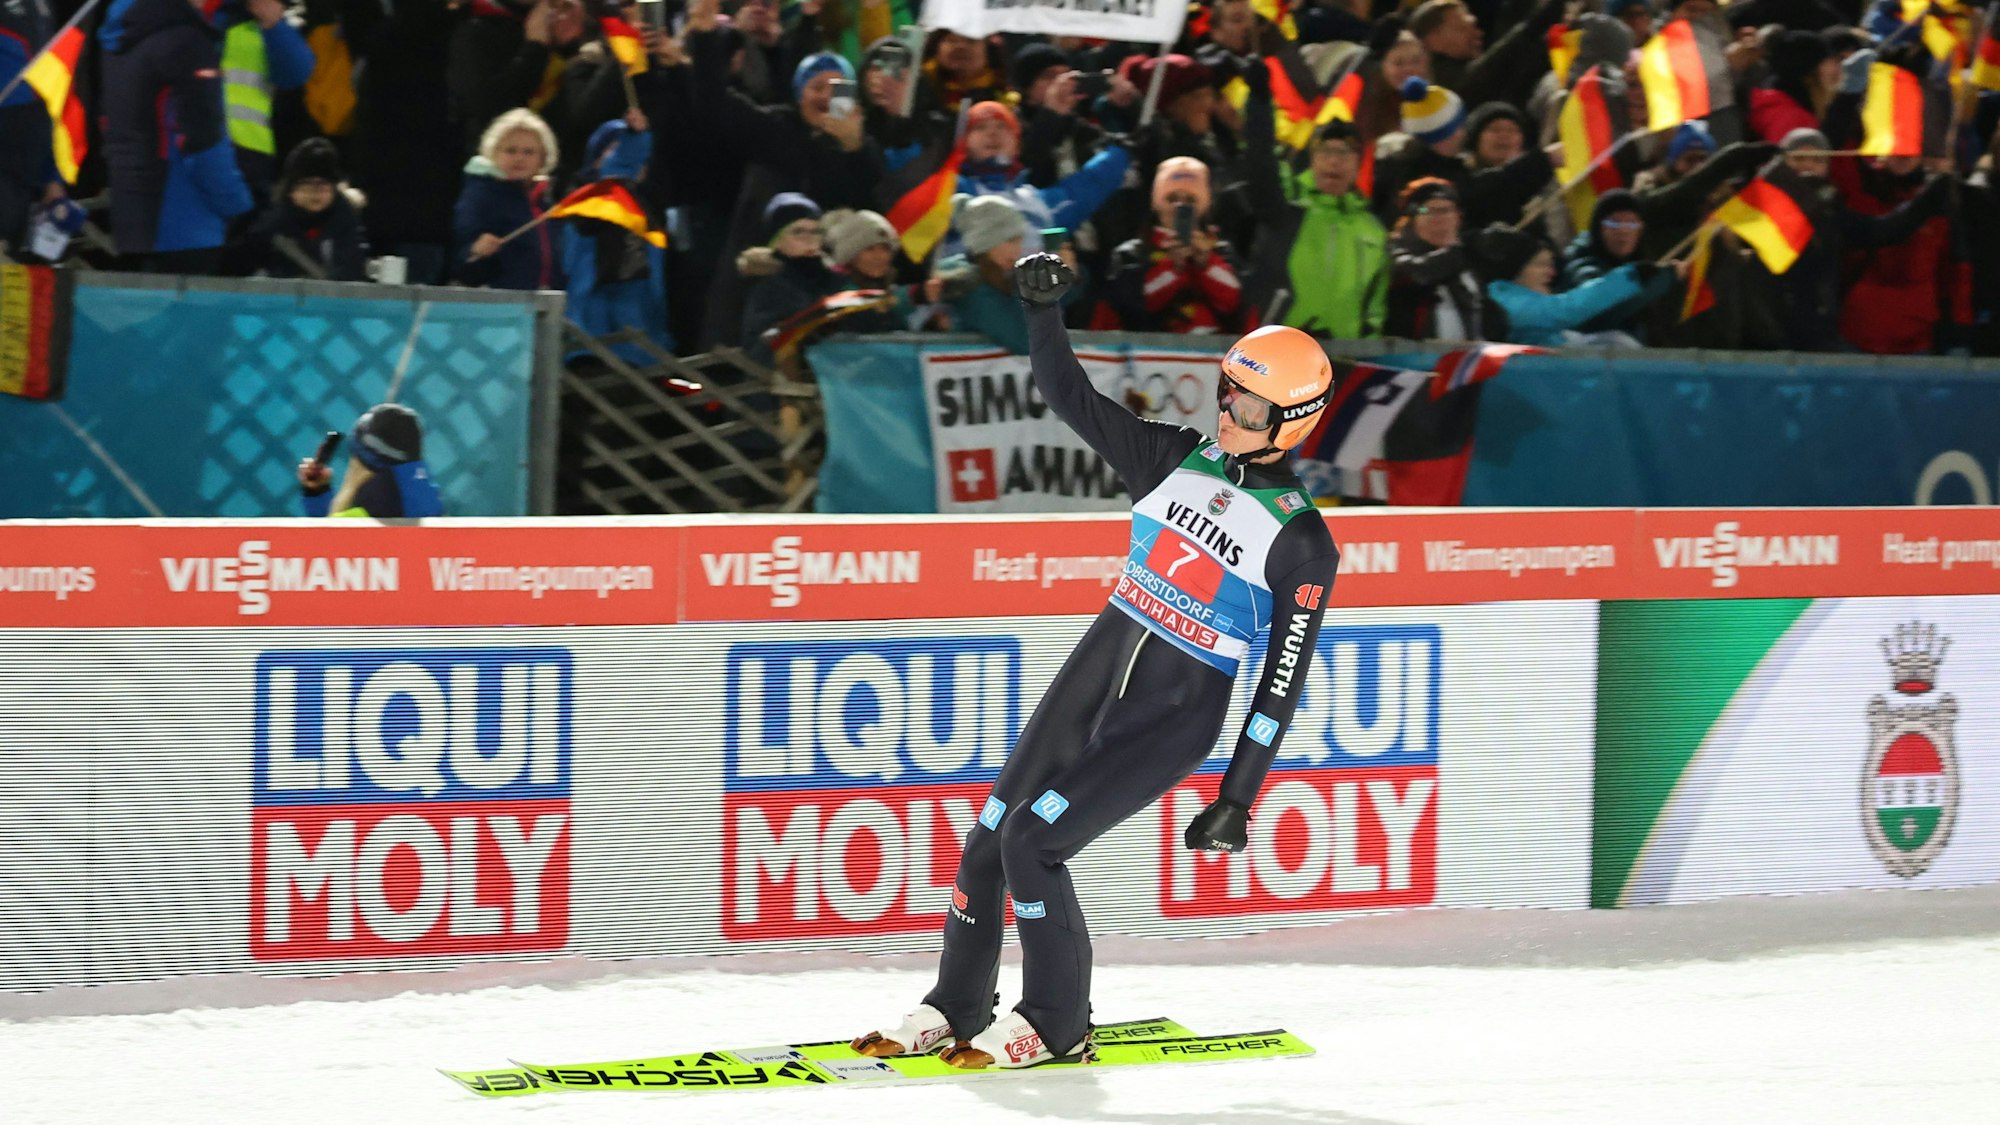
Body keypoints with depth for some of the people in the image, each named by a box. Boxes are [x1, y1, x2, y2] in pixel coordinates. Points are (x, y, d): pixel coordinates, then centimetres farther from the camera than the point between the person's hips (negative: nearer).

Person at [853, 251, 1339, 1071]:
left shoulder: (1302, 543, -10)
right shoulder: (1176, 459, 4)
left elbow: (1281, 684, -9)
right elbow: (1070, 397, 1)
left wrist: (1238, 799, -10)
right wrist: (1042, 308, -15)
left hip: (1178, 718, -6)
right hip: (1096, 668, 6)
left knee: (1033, 839, -15)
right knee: (990, 833, 3)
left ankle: (1056, 1022, 2)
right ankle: (955, 1008, 20)